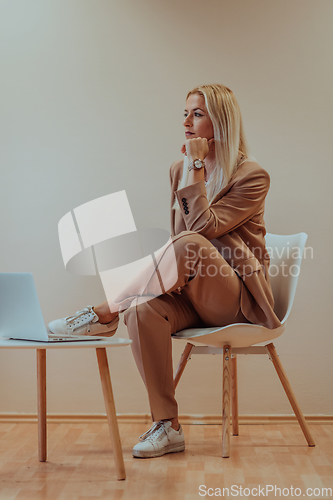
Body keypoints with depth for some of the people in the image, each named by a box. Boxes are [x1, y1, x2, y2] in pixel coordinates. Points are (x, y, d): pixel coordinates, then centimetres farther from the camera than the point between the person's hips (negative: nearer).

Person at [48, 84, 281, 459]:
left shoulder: (252, 176, -8)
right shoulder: (180, 171, 10)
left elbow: (202, 229, -21)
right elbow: (177, 238, 9)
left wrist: (195, 167, -18)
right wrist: (171, 269, -11)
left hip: (239, 299, -5)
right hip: (193, 294, 5)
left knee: (190, 242, -35)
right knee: (143, 310, -29)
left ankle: (107, 313, -22)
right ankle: (167, 427, -18)